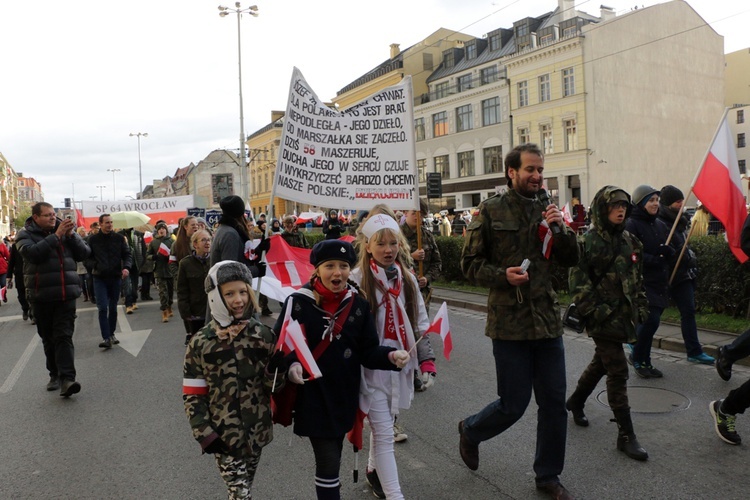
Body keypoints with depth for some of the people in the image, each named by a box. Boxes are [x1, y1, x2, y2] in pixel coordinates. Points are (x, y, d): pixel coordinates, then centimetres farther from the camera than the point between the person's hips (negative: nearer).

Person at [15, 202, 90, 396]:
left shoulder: (65, 231, 8)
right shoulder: (26, 234, 1)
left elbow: (83, 253, 3)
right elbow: (33, 253, -19)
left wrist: (71, 235, -11)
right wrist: (56, 236, -20)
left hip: (66, 294, 1)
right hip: (41, 296, 0)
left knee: (64, 336, -7)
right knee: (48, 338, 11)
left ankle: (67, 379, -13)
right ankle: (55, 375, 23)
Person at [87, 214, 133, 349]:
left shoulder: (119, 238, 4)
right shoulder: (93, 240, 2)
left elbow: (127, 254, 4)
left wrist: (126, 267, -14)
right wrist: (95, 265, -12)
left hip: (115, 277, 2)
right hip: (100, 278, -2)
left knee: (113, 308, 11)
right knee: (103, 308, -11)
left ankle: (111, 334, 25)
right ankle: (106, 338, -11)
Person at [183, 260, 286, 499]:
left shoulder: (263, 334, -6)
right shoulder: (200, 343, -12)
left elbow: (272, 388, -1)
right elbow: (192, 396, -5)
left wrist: (275, 369, -21)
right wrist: (205, 435, -11)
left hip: (256, 432, 3)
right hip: (222, 437, -3)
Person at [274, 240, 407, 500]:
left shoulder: (359, 304, -3)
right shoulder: (297, 302, -13)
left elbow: (368, 351, -3)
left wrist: (391, 356, -22)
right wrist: (291, 364, -26)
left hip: (344, 395, 4)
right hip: (312, 396, -4)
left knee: (333, 459, 20)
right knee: (328, 463, -2)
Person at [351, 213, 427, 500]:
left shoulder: (407, 278, 4)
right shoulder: (357, 279, -13)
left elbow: (420, 321, 11)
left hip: (401, 363, 5)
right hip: (372, 366, -5)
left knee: (384, 424, 21)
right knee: (384, 433, -2)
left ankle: (374, 470, 44)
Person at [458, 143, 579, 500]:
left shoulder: (547, 210, 10)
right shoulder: (491, 210, -4)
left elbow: (571, 260, 9)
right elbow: (469, 263, -4)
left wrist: (561, 229, -8)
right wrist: (502, 275, -20)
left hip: (547, 320, 5)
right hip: (509, 322, -5)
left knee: (554, 402, 10)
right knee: (513, 404, 3)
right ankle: (470, 430, 34)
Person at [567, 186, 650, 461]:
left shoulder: (629, 241, 10)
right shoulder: (589, 241, -12)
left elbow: (637, 278, 18)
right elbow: (579, 281, -15)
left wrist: (641, 306, 13)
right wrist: (592, 312, -18)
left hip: (623, 315, 8)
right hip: (603, 318, -8)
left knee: (601, 363, 20)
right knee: (618, 372, -5)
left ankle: (575, 401, 43)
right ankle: (626, 435, 5)